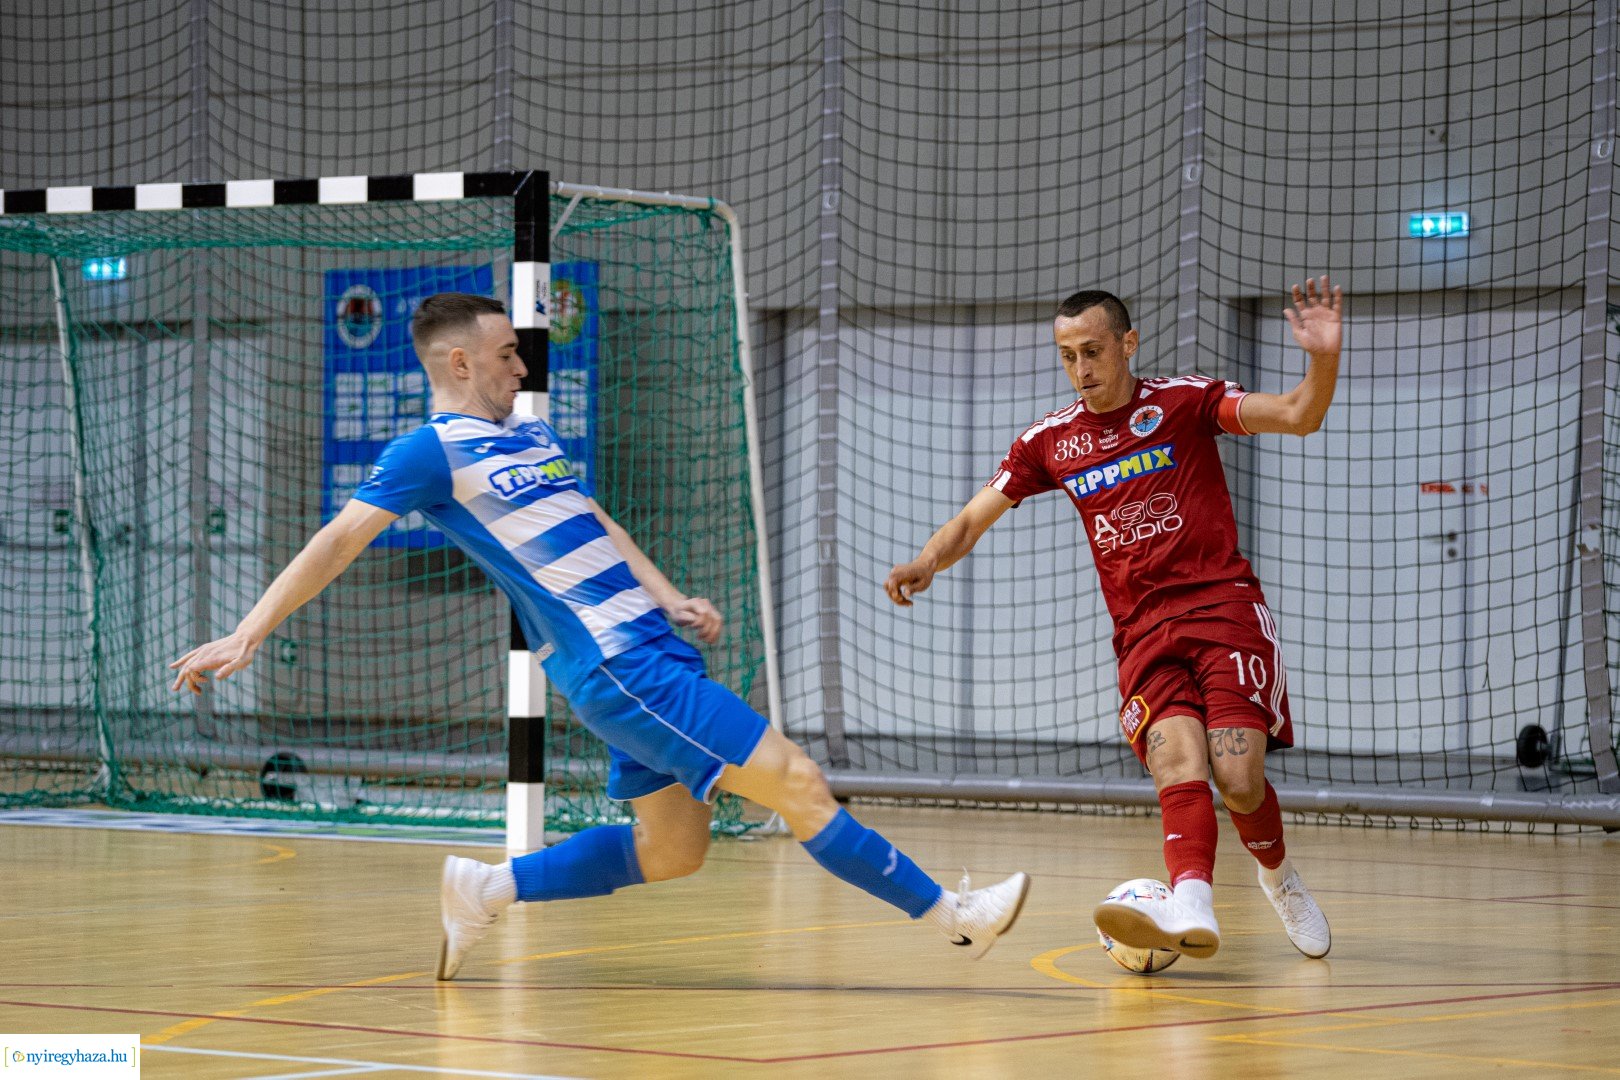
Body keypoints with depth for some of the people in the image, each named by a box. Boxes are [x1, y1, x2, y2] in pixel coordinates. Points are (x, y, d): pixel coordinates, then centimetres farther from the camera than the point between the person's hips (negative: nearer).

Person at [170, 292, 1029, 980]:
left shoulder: (530, 433, 20)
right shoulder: (432, 451, -6)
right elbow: (338, 543, -9)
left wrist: (673, 600, 17)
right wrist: (245, 637, -14)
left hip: (649, 646, 9)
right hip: (613, 664, -9)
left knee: (669, 850, 11)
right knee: (796, 783, -9)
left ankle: (483, 891, 20)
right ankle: (951, 914, -3)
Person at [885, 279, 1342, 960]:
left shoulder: (1184, 401, 1)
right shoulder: (1049, 441, 11)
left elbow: (1299, 417, -8)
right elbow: (972, 520, 14)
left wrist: (1324, 360, -29)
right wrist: (924, 564, -7)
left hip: (1223, 605, -2)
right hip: (1142, 632, 2)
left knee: (1238, 778, -16)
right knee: (1177, 763, -24)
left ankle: (1279, 878, 15)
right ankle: (1189, 909, -46)